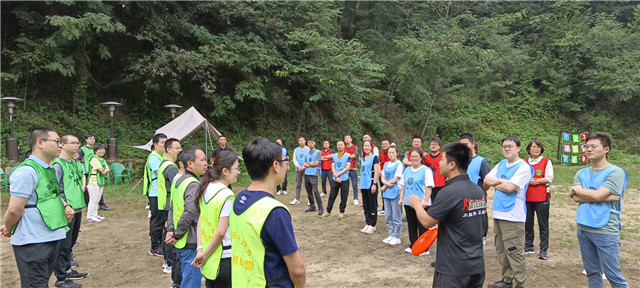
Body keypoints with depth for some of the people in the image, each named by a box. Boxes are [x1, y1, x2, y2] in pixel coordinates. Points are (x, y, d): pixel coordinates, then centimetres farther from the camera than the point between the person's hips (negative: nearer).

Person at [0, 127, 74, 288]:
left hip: (51, 238, 9)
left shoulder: (49, 170, 11)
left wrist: (65, 206, 7)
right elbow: (15, 209, -18)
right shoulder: (27, 171, -18)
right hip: (33, 243, -9)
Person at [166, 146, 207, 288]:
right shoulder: (194, 185, -20)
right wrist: (177, 235, -15)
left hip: (181, 243, 9)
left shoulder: (179, 180, 10)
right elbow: (190, 214, -28)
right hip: (191, 244, -9)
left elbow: (172, 208, 12)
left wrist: (171, 230, 4)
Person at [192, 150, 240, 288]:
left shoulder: (206, 189, 3)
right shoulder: (227, 195, -20)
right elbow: (221, 232, -21)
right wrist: (205, 255, -9)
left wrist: (200, 249, 2)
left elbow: (200, 221, 5)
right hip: (225, 259, -7)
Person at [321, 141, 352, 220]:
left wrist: (338, 174, -14)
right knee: (332, 196, 6)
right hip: (335, 180, 3)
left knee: (343, 197, 3)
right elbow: (332, 167, 1)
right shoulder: (334, 156, 9)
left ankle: (341, 212, 17)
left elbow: (347, 167, -10)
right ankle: (328, 211, 17)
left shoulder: (348, 156, -1)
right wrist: (336, 177, -13)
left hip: (344, 180, -2)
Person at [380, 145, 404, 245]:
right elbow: (382, 177, 10)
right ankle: (391, 235, 24)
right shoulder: (386, 164, 13)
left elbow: (395, 179, -13)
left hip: (395, 193, -7)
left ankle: (397, 237, 9)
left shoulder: (399, 165, -9)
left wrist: (385, 186, -5)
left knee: (396, 217, 0)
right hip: (386, 193, 7)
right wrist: (387, 183, -10)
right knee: (388, 216, 13)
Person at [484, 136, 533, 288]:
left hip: (513, 216, -8)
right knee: (501, 250, 15)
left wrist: (495, 183, -4)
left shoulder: (524, 167, -10)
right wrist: (501, 181, -2)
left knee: (514, 252, -2)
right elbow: (486, 180, 8)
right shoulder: (501, 164, 13)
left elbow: (510, 187, -17)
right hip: (498, 213, 8)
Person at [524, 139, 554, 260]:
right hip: (527, 197, 3)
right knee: (527, 223, 10)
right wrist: (529, 181, -13)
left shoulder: (546, 162, 1)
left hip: (542, 197, -3)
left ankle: (544, 249, 8)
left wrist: (532, 181, -10)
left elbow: (549, 178, -8)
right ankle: (528, 246, 23)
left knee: (543, 224, 0)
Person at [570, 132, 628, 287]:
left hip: (605, 232, -5)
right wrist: (606, 197, -13)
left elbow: (597, 195, -18)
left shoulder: (615, 172, -8)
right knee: (592, 273, 14)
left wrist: (576, 189, -2)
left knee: (614, 275, 0)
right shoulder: (581, 173, 9)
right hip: (583, 229, 5)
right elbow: (576, 198, -5)